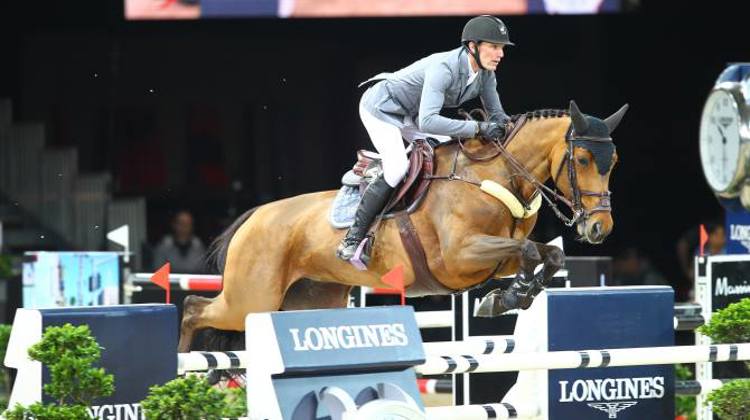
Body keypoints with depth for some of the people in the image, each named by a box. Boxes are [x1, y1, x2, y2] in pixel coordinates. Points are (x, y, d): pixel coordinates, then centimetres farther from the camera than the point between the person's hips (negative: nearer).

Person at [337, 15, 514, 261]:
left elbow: (497, 116, 2)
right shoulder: (444, 68, -37)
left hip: (409, 115, 9)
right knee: (397, 169, -24)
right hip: (380, 108, -9)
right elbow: (427, 121, -46)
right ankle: (352, 239, -18)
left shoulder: (486, 74, -12)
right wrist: (477, 128, -47)